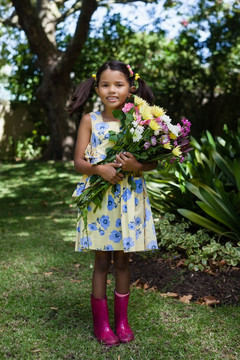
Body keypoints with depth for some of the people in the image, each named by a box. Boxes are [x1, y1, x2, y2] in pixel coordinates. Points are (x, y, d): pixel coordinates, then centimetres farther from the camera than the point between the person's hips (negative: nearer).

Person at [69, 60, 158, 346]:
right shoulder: (90, 120, 0)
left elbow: (154, 161, 0)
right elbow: (78, 162, -2)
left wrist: (136, 165, -20)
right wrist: (99, 168, -21)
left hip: (129, 197, 1)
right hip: (99, 197, 0)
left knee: (122, 259, 11)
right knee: (102, 260, 7)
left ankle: (122, 319, 27)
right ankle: (101, 322, 22)